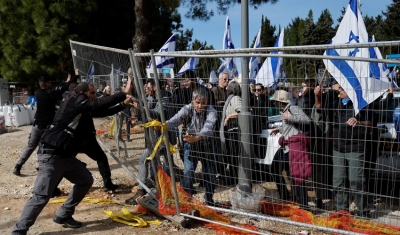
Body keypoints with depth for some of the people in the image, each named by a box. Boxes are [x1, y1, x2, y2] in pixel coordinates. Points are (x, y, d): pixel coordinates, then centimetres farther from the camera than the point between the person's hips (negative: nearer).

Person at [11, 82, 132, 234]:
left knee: (86, 180, 14)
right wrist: (122, 94, -12)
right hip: (51, 155, -10)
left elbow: (103, 112, 18)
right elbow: (100, 104, -22)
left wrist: (123, 104, 9)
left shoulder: (85, 109, 11)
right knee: (41, 196, -10)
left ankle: (63, 216, 23)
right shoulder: (75, 101, -14)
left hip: (66, 156, 10)